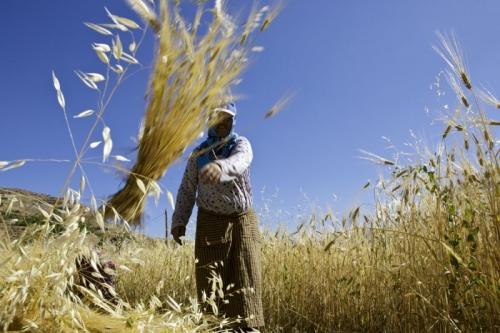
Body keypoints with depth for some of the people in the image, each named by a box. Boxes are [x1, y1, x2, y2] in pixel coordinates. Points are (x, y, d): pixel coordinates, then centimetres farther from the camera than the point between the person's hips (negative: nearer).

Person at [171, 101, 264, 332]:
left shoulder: (241, 144, 0)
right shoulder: (199, 153, 6)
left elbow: (239, 162, -26)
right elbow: (186, 190, 7)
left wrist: (220, 167, -50)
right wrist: (178, 221, -5)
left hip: (242, 220, 0)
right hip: (211, 222, 1)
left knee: (246, 277, -4)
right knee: (210, 281, -1)